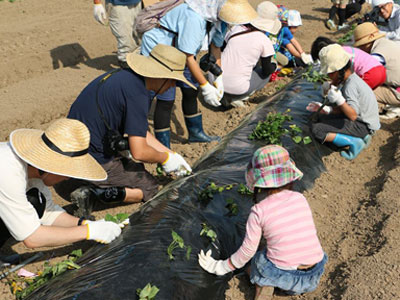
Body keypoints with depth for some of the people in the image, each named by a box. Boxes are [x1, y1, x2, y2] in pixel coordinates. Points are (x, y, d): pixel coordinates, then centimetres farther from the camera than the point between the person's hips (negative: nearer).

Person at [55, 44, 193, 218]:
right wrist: (165, 158, 0)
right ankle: (93, 193, -9)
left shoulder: (124, 75, 8)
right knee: (149, 187, 8)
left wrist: (171, 155, 18)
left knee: (136, 170, 28)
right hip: (94, 162, -9)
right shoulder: (137, 92, -22)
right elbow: (139, 152, -21)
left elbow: (138, 133, 18)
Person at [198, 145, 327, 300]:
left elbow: (247, 251, -2)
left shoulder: (259, 211, -10)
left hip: (283, 274, -3)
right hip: (315, 272, 3)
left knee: (254, 264, 27)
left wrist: (220, 267, 15)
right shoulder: (300, 198, -1)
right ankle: (296, 286, 12)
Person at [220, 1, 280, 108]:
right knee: (265, 75, 24)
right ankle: (233, 97, 6)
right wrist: (274, 65, 27)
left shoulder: (236, 29, 5)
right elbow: (267, 71, 5)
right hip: (236, 87, -5)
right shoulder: (265, 41, -6)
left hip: (215, 80, 5)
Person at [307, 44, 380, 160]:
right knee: (322, 118, 21)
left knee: (316, 129, -17)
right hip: (360, 119, 10)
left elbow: (353, 115, -31)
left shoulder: (351, 86, -22)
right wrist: (326, 109, 2)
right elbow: (343, 109, 14)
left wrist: (339, 99, -39)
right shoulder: (351, 79, 9)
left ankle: (355, 142, -15)